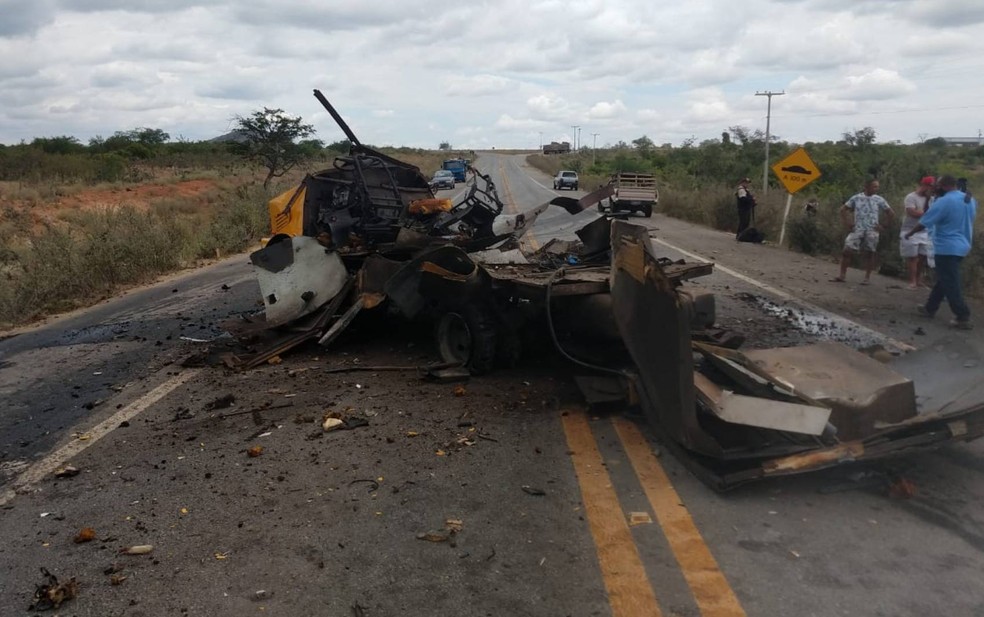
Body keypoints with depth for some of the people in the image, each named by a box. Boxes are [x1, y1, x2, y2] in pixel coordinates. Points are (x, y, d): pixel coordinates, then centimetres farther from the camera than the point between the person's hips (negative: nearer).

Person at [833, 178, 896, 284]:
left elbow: (891, 213, 8)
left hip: (872, 232, 0)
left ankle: (867, 277, 12)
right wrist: (846, 223, 1)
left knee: (869, 254, 3)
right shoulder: (856, 198, 2)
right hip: (857, 230, 0)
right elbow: (843, 209, 9)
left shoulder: (879, 200, 2)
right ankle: (842, 275, 0)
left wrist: (883, 225, 1)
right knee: (847, 251, -8)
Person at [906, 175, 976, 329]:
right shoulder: (970, 200, 9)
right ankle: (930, 308, 28)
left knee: (950, 284, -6)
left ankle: (963, 318, -7)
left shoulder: (944, 201, -17)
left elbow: (924, 222, -11)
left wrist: (910, 233, 3)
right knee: (943, 280, 18)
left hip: (947, 248, -9)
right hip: (962, 246, 9)